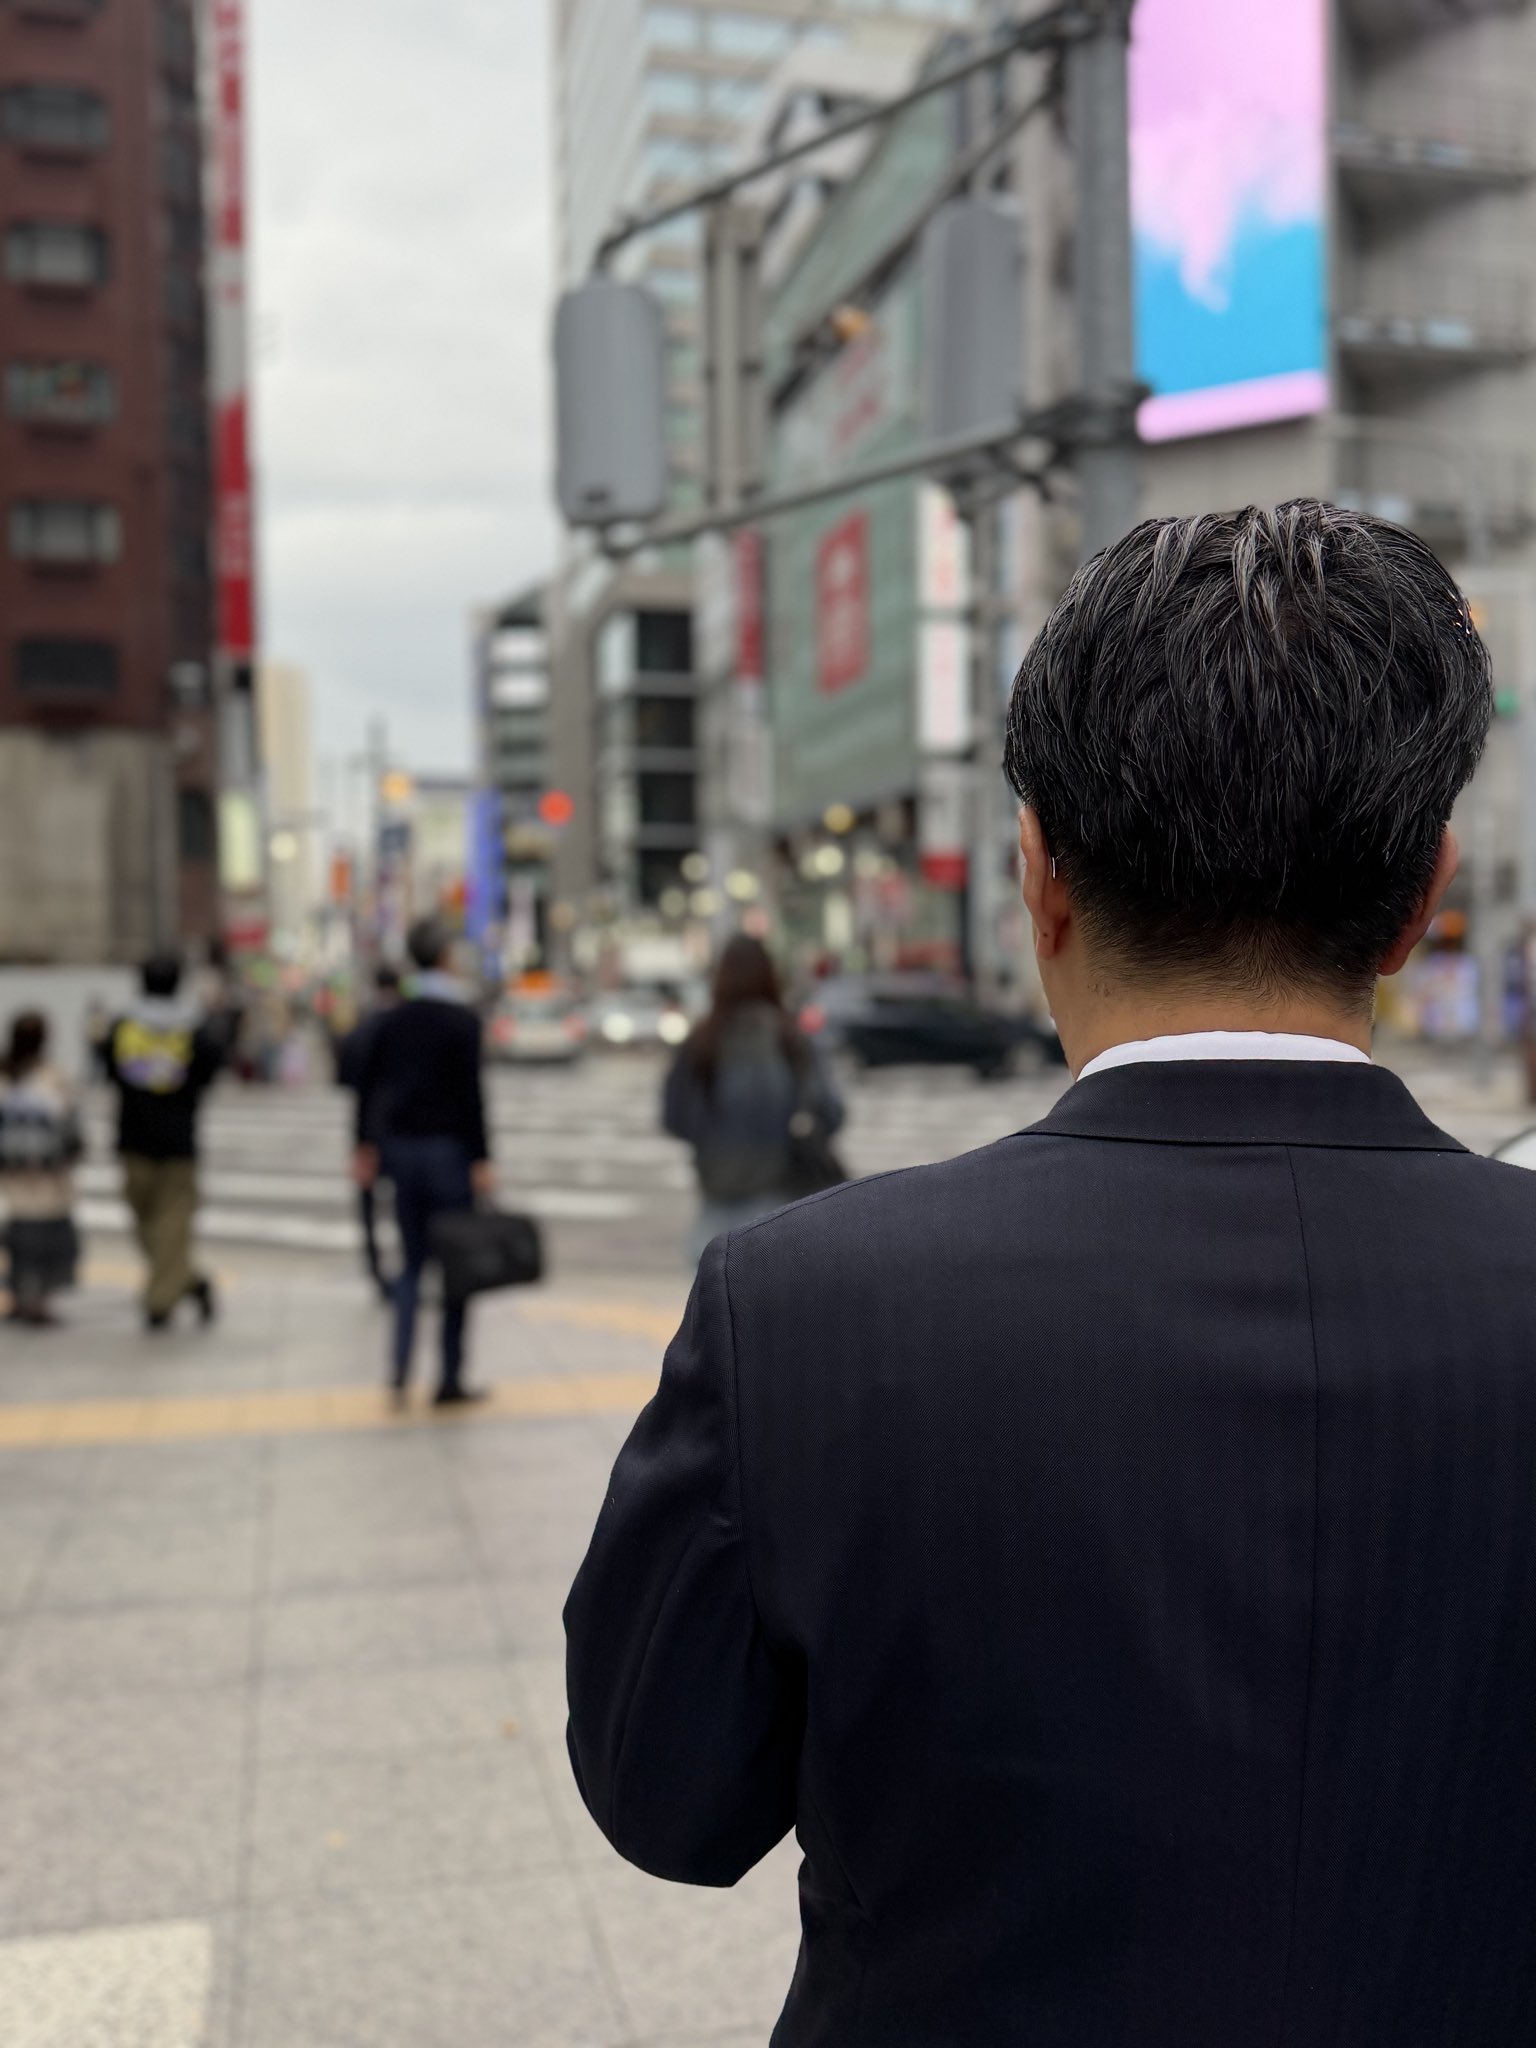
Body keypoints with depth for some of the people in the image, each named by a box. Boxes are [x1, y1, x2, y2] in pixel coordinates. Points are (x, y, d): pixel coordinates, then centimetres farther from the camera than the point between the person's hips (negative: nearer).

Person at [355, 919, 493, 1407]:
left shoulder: (394, 1019, 6)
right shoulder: (462, 1019, -10)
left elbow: (368, 1086, 8)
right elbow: (470, 1093, -15)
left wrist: (366, 1148, 14)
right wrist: (482, 1160, -13)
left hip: (401, 1148, 5)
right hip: (448, 1150, -5)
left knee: (413, 1261, 14)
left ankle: (400, 1370, 2)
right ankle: (450, 1380, 7)